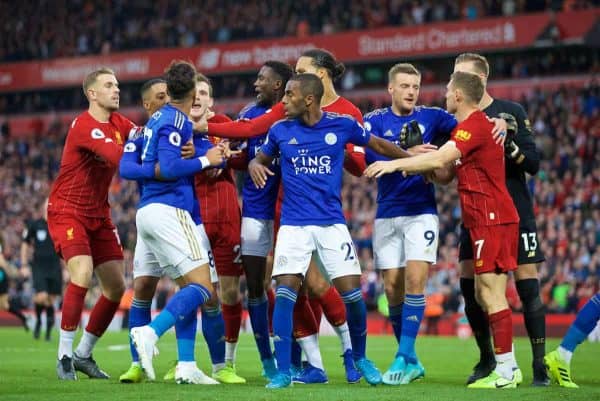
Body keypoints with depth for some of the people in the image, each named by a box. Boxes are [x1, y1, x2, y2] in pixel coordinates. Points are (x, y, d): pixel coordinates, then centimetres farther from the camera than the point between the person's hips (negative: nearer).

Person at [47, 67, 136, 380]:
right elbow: (118, 157, -34)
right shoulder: (84, 126, -20)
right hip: (67, 211, -8)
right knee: (82, 274, -25)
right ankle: (64, 356, -13)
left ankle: (83, 354, 19)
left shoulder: (118, 123, 6)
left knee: (116, 287, 4)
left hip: (98, 215, 8)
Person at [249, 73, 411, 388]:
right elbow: (261, 158, 17)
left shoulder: (342, 125, -1)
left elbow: (379, 145, 13)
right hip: (293, 224, 0)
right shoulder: (280, 130, 2)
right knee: (285, 292, -12)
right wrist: (254, 165, -6)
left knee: (351, 292, -4)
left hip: (332, 223, 0)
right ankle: (283, 371, -7)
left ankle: (360, 358, 21)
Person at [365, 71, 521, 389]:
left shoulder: (475, 125, -14)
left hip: (492, 219, -10)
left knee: (491, 293, -10)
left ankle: (504, 372, -9)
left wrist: (395, 163, -20)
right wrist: (416, 166, 5)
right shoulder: (474, 125, 20)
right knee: (484, 294, 12)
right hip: (487, 219, 10)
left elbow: (439, 159, -26)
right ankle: (508, 366, 14)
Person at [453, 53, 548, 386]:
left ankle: (540, 366, 0)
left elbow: (533, 163, -6)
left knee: (527, 286, -6)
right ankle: (486, 359, 15)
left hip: (514, 212, -4)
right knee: (469, 284, -1)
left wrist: (508, 145, -24)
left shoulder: (511, 112, -4)